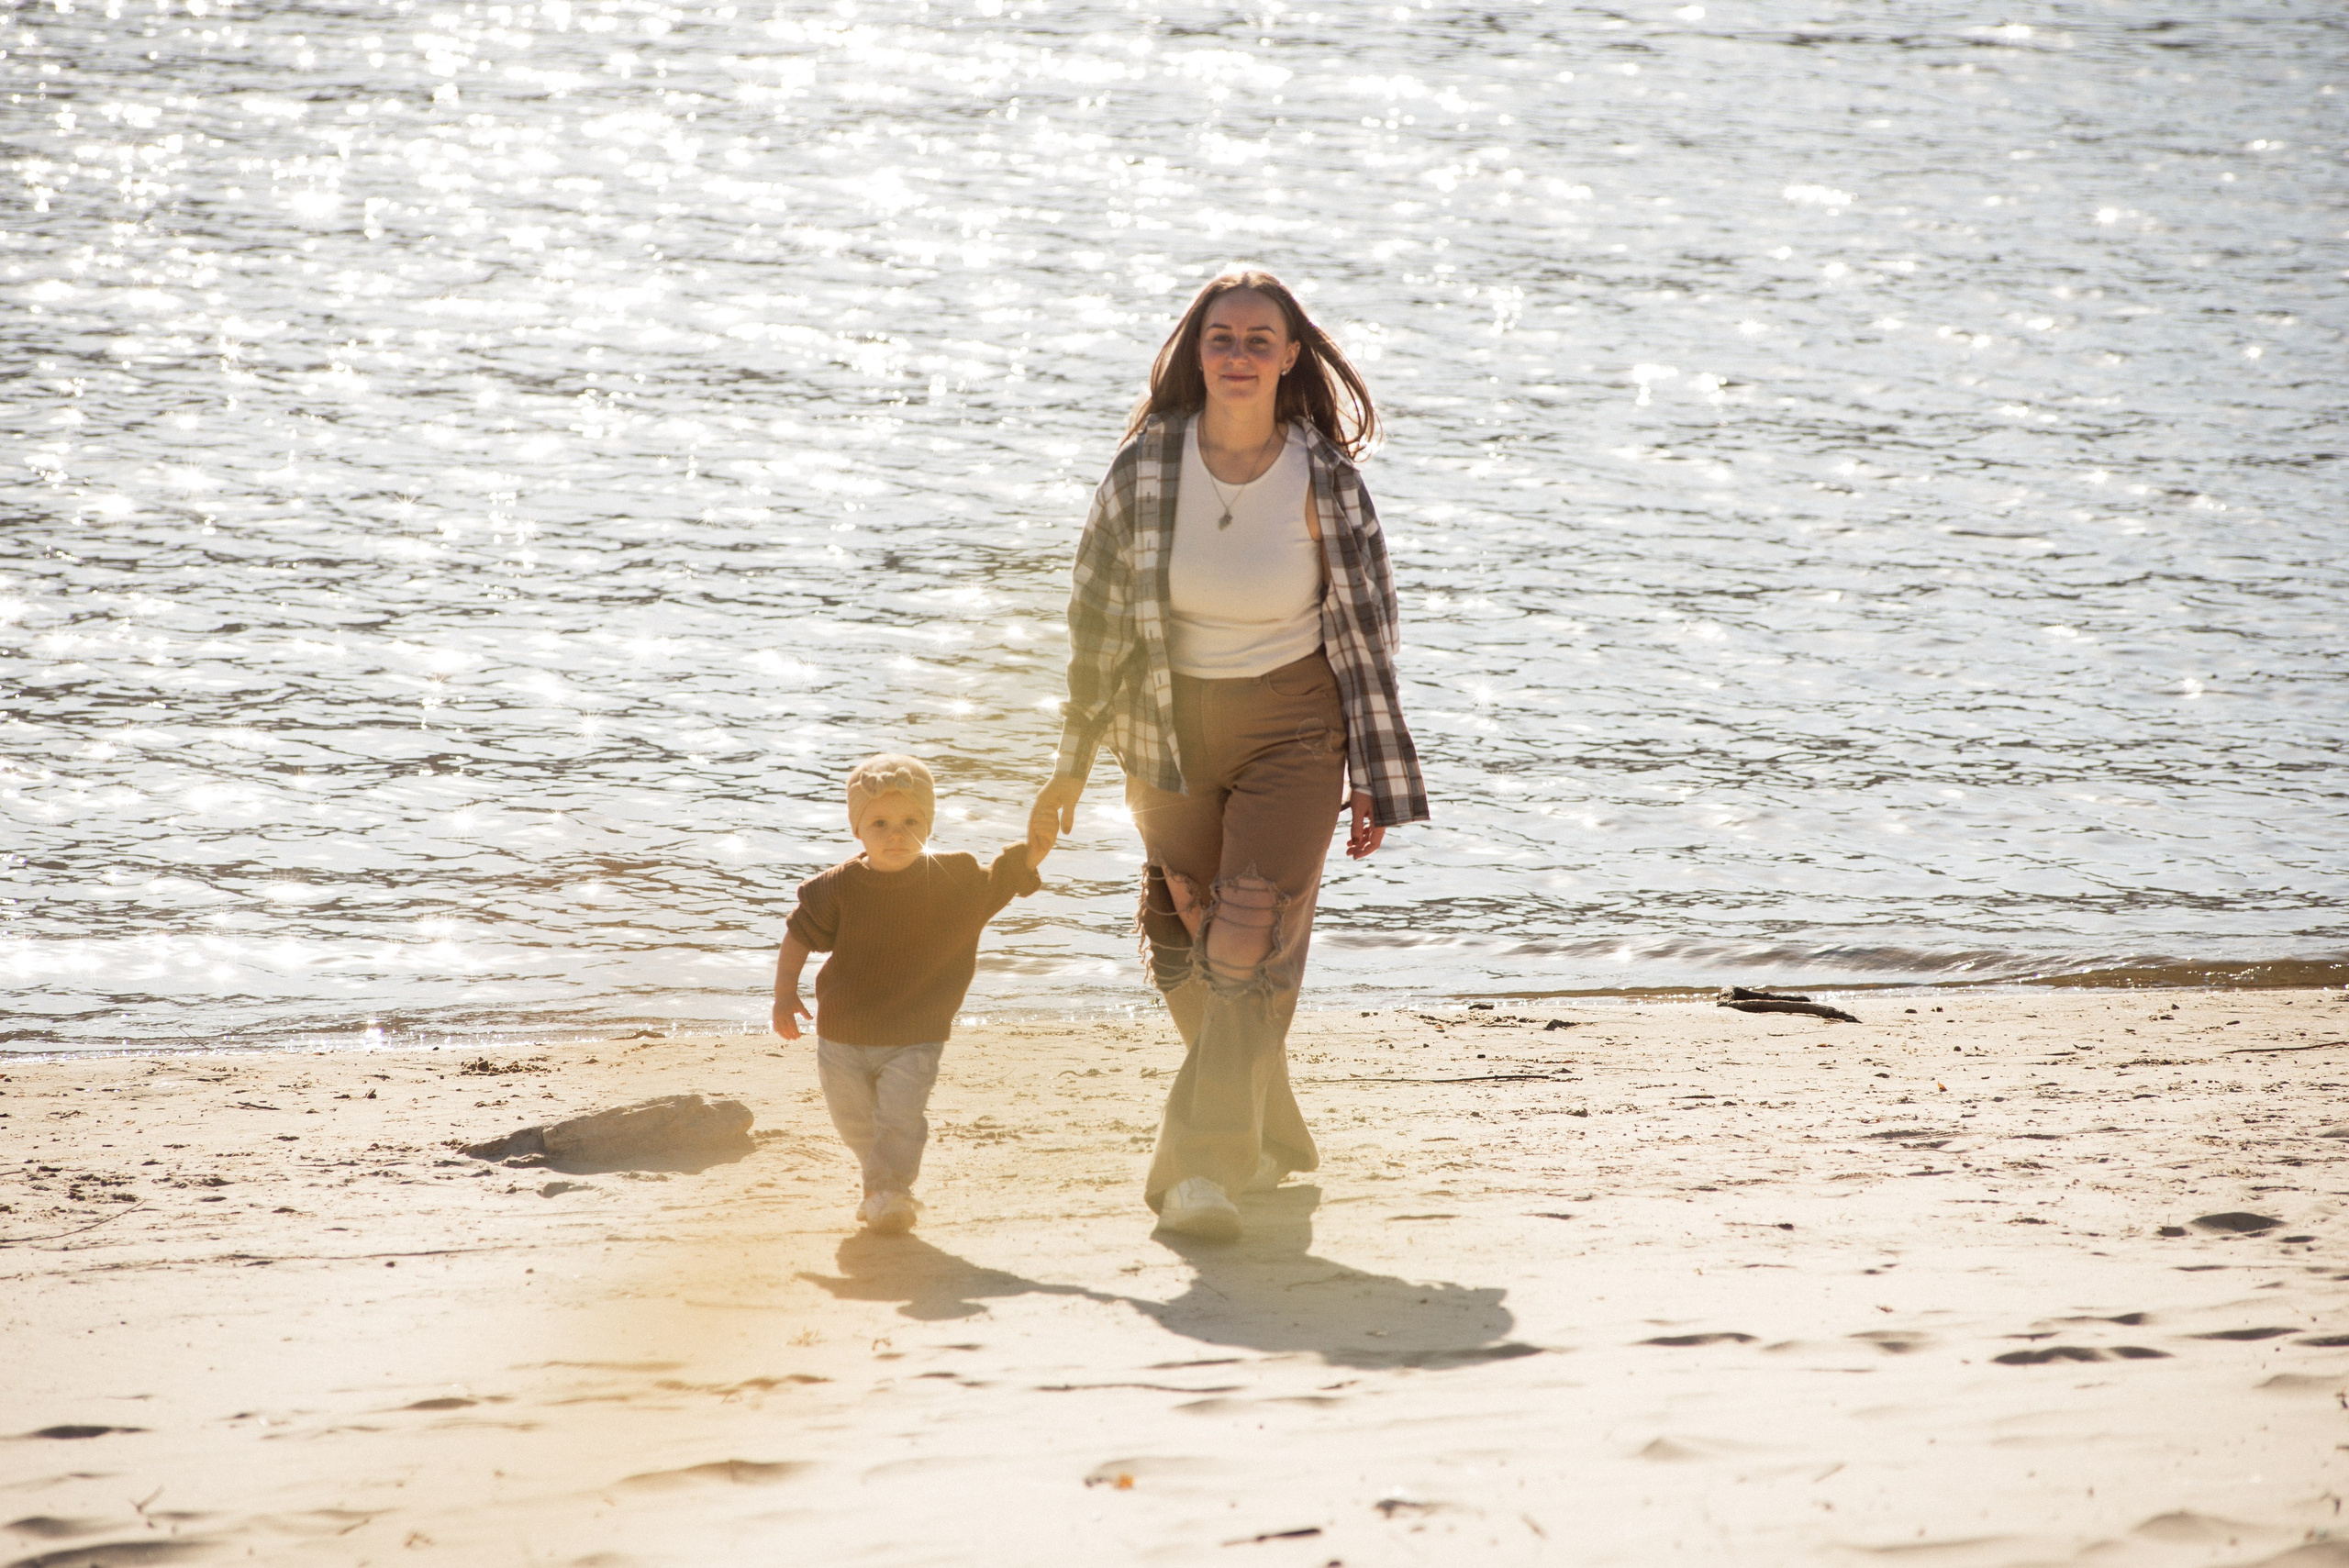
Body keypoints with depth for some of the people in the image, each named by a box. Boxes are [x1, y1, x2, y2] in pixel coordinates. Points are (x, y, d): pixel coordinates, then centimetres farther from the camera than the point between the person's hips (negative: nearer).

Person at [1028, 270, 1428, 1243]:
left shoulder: (1324, 477, -10)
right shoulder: (1147, 468, -8)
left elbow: (1365, 633, -2)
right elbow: (1096, 618, 1)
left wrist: (1374, 783, -2)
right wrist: (1070, 768, 5)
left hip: (1293, 725, -2)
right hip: (1170, 727, 3)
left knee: (1253, 943, -16)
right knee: (1186, 951, 11)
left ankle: (1204, 1170, -13)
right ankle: (1269, 1142, 32)